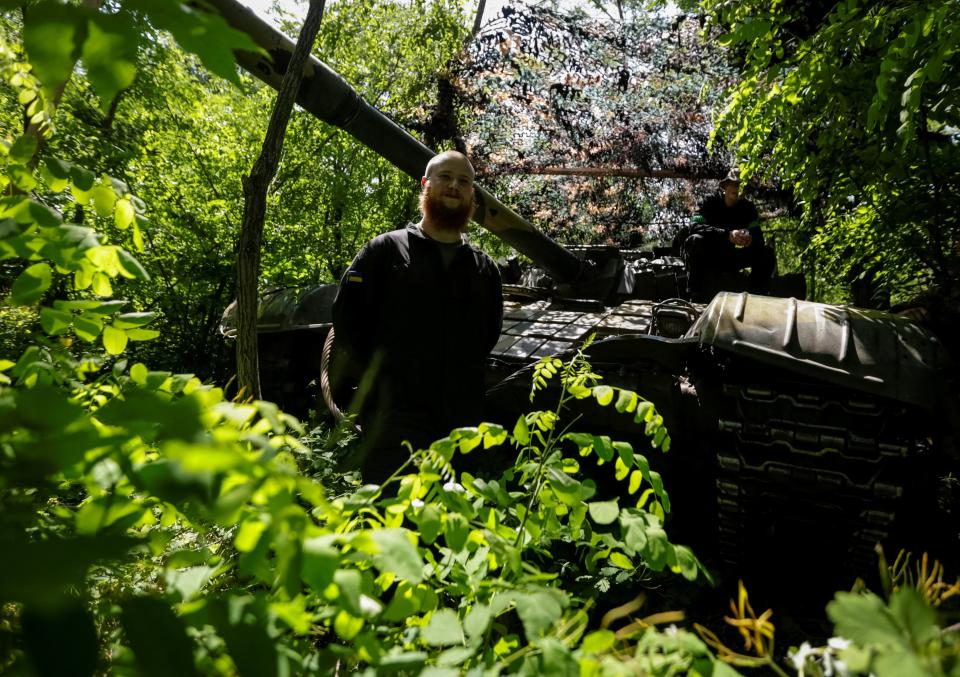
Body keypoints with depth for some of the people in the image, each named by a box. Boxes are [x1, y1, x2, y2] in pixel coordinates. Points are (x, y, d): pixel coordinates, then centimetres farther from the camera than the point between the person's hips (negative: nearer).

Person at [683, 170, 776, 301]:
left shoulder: (748, 207, 0)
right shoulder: (711, 202, -10)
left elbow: (758, 235, -9)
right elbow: (695, 227, -27)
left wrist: (751, 239, -36)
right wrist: (727, 235, -41)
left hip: (733, 259, 3)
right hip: (710, 258, -3)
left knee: (767, 254, -16)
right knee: (695, 240, -34)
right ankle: (695, 294, -34)